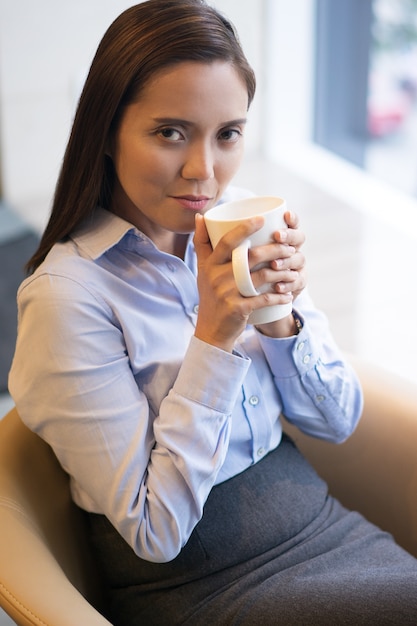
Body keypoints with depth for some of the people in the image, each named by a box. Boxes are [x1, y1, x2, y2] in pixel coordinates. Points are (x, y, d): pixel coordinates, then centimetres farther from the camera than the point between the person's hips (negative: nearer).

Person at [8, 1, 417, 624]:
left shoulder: (245, 225, -2)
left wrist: (281, 321, -16)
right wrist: (214, 336, -24)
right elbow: (155, 532, -17)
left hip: (319, 520, 6)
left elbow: (339, 421, 4)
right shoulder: (69, 295, -19)